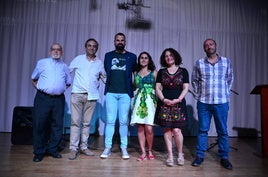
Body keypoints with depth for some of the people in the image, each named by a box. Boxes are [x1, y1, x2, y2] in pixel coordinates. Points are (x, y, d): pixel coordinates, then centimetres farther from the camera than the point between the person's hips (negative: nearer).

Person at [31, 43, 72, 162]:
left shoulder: (64, 66, 15)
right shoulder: (42, 63, 10)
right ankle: (39, 152, 14)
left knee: (57, 125, 4)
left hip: (59, 99, 2)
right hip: (43, 98, -2)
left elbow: (68, 82, 22)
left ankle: (52, 149, 19)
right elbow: (34, 79, 15)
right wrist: (39, 88, 3)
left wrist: (61, 89, 9)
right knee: (40, 124, 0)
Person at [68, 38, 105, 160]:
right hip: (77, 94, -1)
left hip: (92, 96, 2)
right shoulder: (78, 59, 5)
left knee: (87, 122, 7)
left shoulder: (99, 63, 9)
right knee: (75, 122, -2)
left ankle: (83, 147, 17)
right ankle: (73, 148, 5)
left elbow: (104, 77, 18)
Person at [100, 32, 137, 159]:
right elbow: (106, 72, 18)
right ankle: (107, 147, 9)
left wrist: (133, 88, 7)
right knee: (110, 121, 1)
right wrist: (110, 83, 11)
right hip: (111, 93, 1)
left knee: (124, 121, 2)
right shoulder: (108, 55, 13)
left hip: (125, 93, -1)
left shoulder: (132, 57, 9)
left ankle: (124, 148, 11)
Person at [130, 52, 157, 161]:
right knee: (140, 128, 0)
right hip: (139, 101, 3)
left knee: (148, 128, -10)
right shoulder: (136, 73, 16)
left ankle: (150, 151, 12)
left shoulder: (154, 73, 9)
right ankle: (143, 153, 11)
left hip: (150, 101, -3)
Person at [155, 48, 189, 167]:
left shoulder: (183, 71, 8)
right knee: (167, 129, 1)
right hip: (164, 104, 2)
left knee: (176, 130, -7)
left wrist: (178, 99, -12)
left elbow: (185, 88, 2)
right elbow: (157, 88, 7)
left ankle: (180, 154, 14)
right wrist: (163, 99, -9)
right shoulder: (161, 72, 12)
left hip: (178, 104, -2)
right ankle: (170, 156, 12)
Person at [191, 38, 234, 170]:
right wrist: (198, 94, 5)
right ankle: (200, 156, 18)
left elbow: (230, 78, 14)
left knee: (223, 131, 7)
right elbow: (194, 80, 11)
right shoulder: (199, 63, 3)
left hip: (222, 102, 1)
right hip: (203, 102, 0)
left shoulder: (226, 61, 5)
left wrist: (225, 92, 8)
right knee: (202, 130, 6)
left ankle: (224, 158, 21)